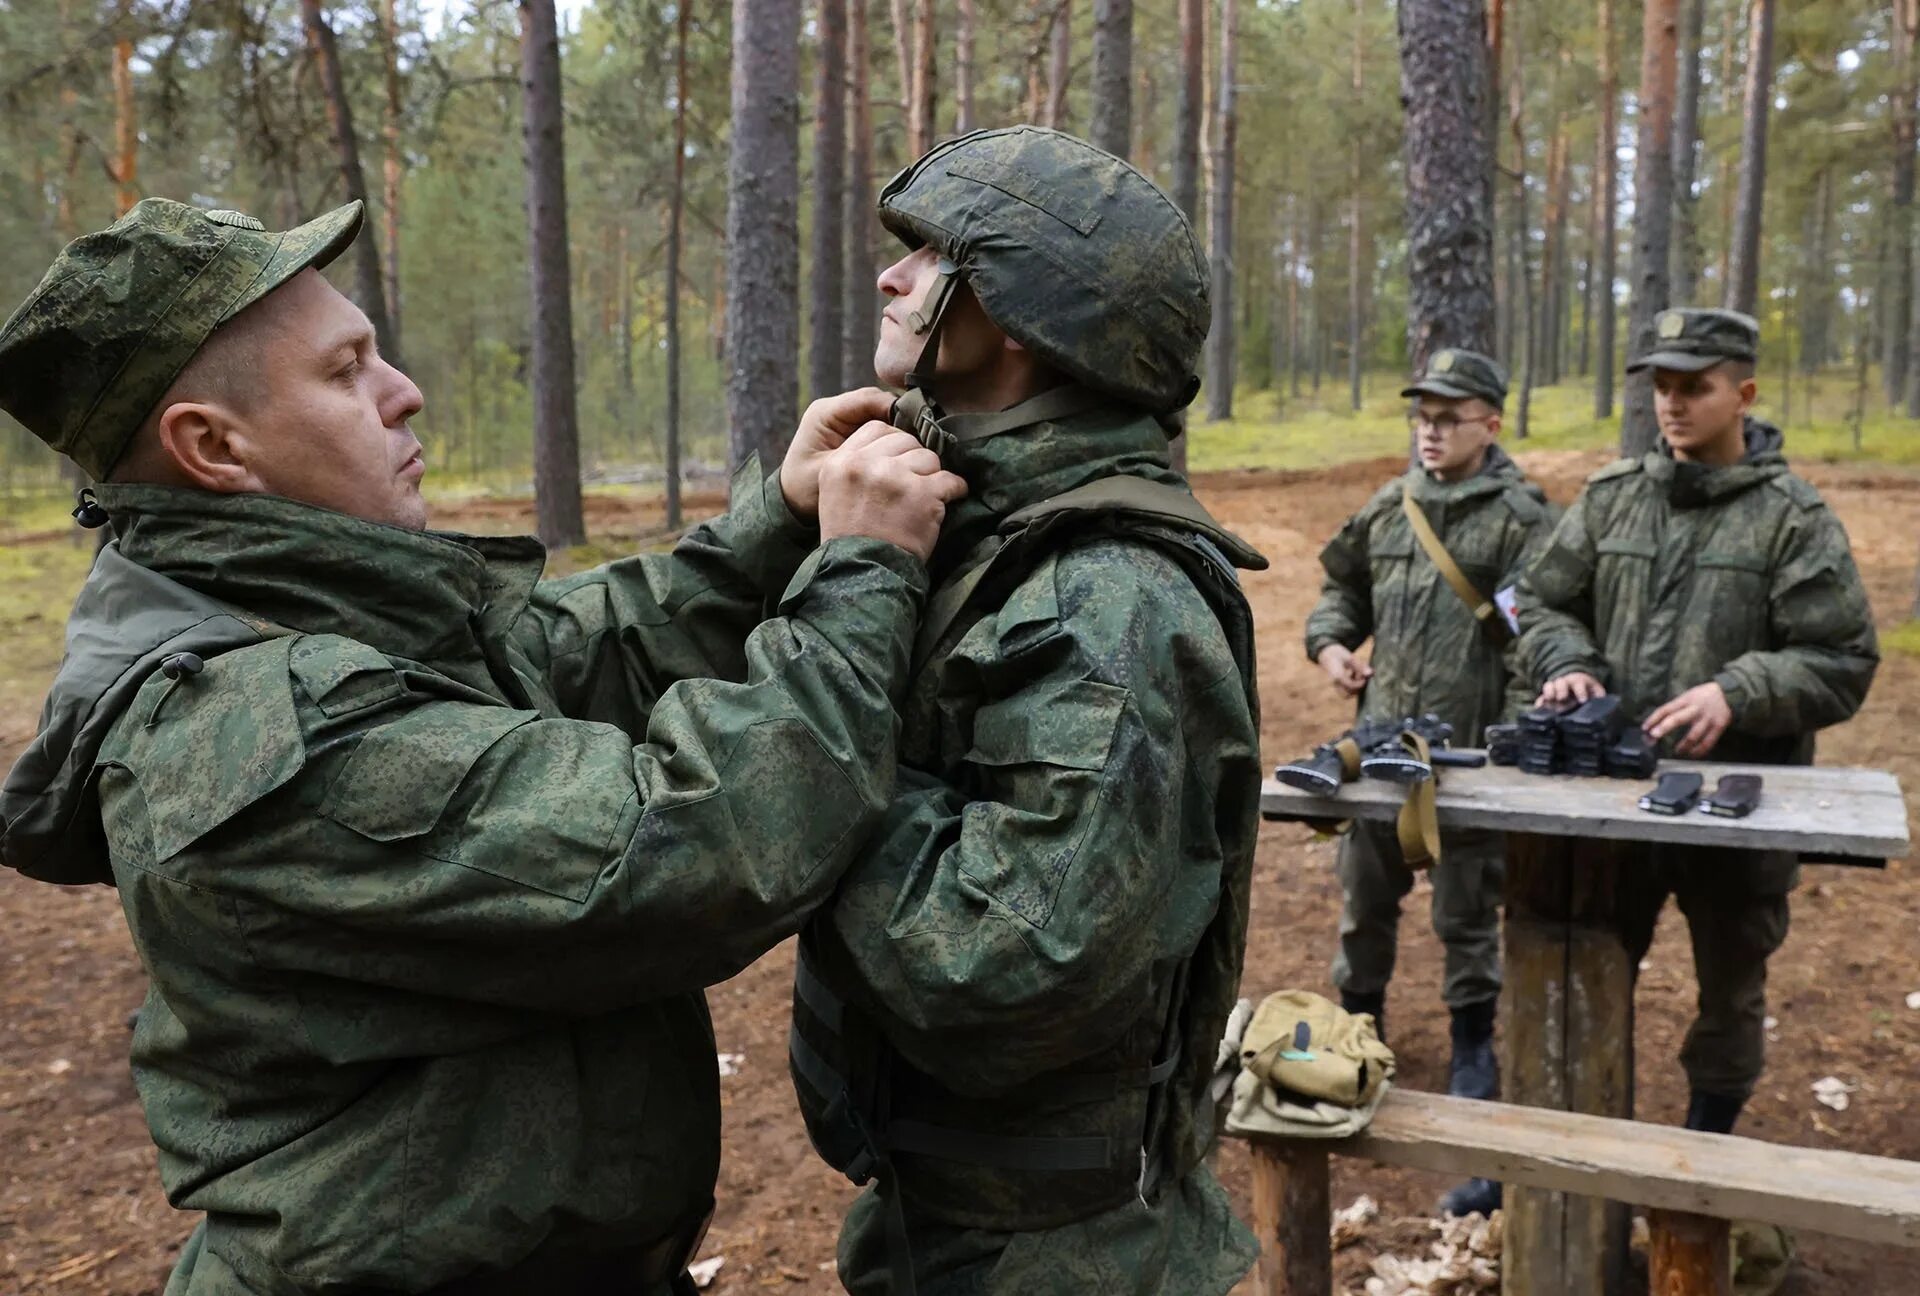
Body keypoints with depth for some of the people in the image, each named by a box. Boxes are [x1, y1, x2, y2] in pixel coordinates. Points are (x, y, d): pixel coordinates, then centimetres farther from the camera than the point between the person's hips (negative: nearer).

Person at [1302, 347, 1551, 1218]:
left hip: (1471, 754, -5)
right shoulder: (1387, 507, 9)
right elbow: (1343, 587, 23)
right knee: (1364, 897, 18)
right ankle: (1357, 1023, 39)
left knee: (1467, 919, 5)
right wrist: (1331, 643, 3)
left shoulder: (1520, 518, -9)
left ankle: (1471, 1059, 23)